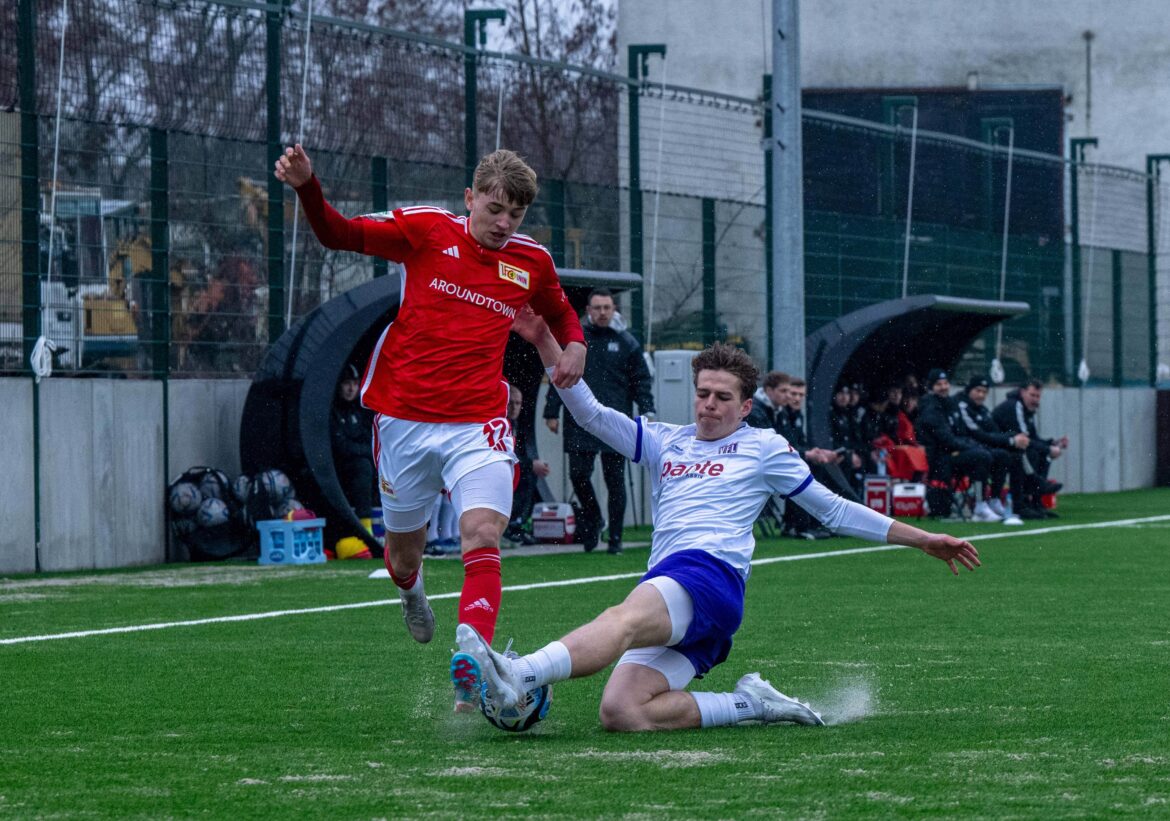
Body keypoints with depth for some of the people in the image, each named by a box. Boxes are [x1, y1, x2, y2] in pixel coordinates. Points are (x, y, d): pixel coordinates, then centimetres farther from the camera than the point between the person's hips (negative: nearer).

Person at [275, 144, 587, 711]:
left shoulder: (532, 263, 8)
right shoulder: (427, 229, 1)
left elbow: (560, 312, 28)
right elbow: (340, 235, 3)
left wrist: (574, 345, 5)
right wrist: (307, 187, -16)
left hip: (477, 424, 0)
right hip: (405, 417, 0)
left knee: (483, 537, -22)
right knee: (404, 551, 12)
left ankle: (470, 679, -31)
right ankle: (411, 592, 52)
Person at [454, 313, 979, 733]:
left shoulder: (763, 448, 19)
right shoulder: (664, 442, 29)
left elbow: (834, 510, 24)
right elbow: (589, 413, 23)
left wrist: (921, 540, 21)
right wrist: (544, 343, 10)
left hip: (712, 572, -5)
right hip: (662, 594, 5)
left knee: (625, 619, -38)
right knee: (621, 713, -22)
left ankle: (517, 678, -61)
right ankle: (749, 704, -11)